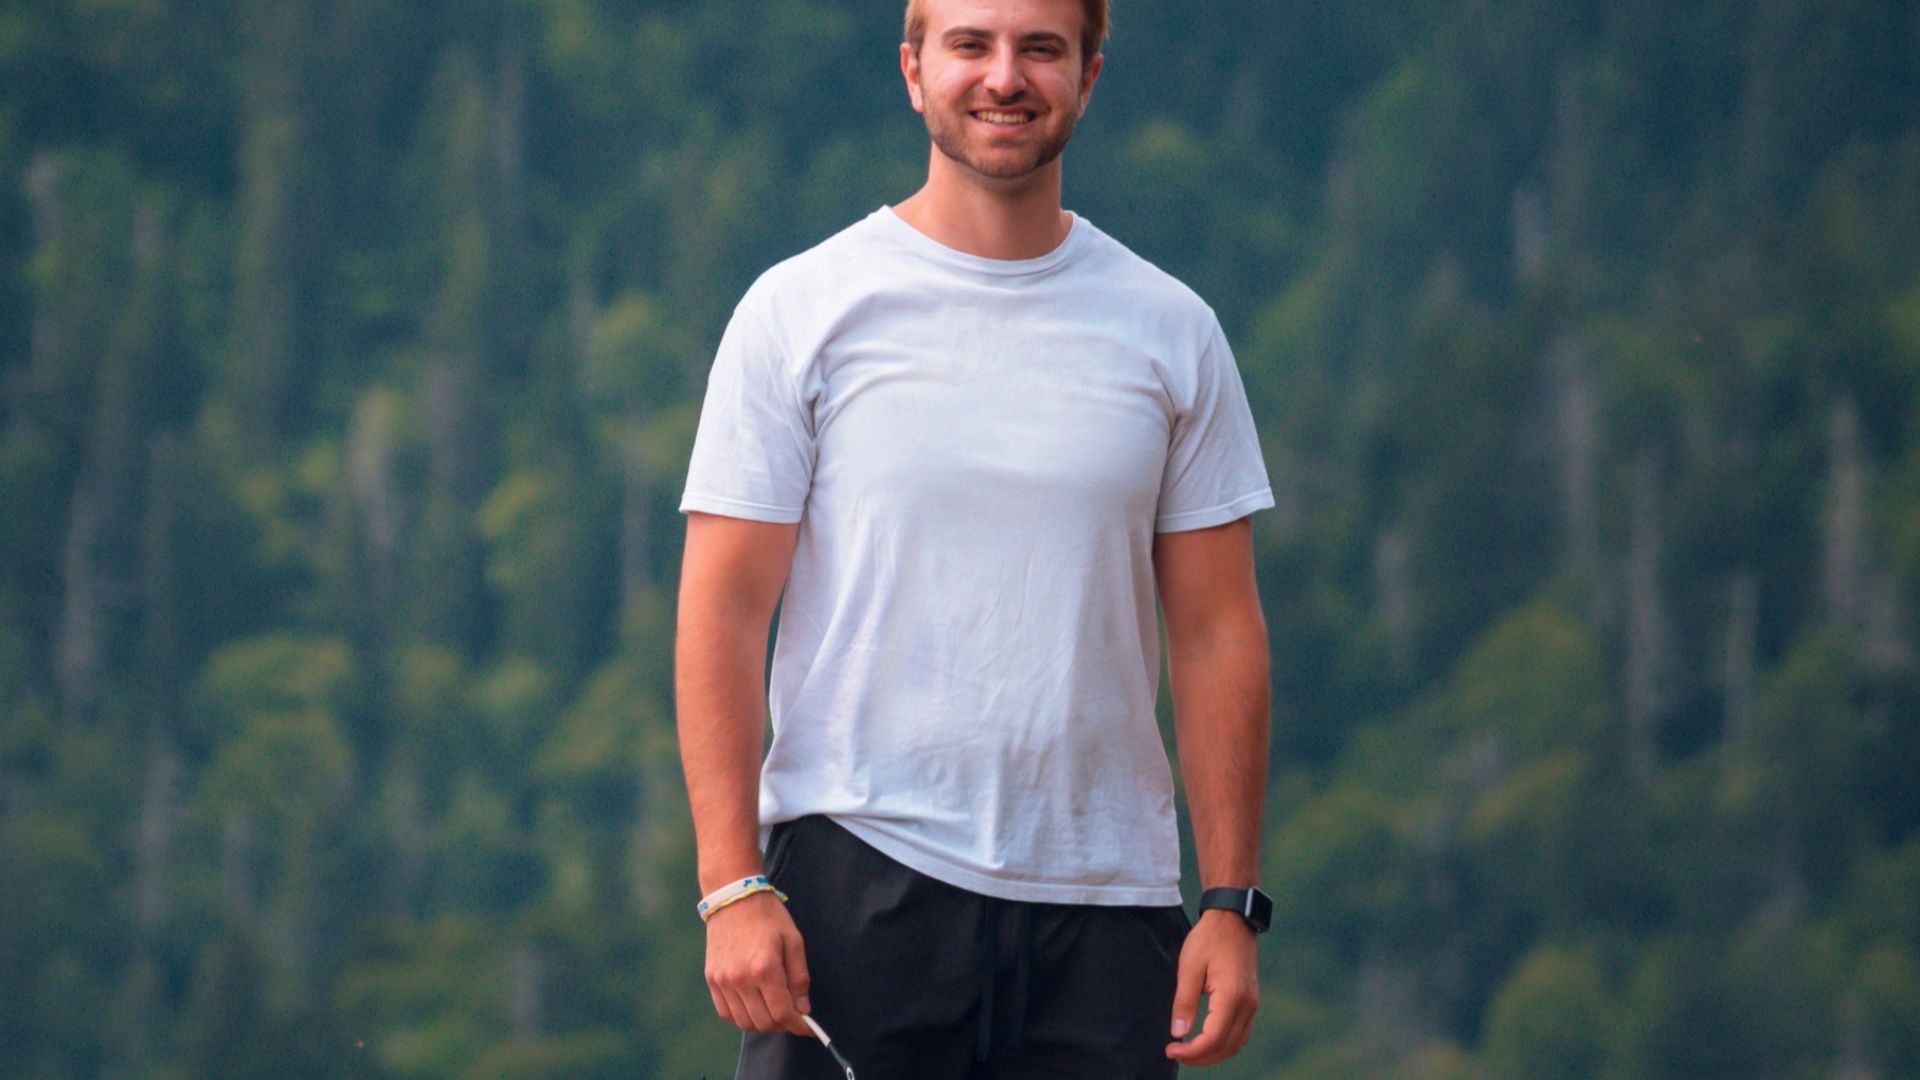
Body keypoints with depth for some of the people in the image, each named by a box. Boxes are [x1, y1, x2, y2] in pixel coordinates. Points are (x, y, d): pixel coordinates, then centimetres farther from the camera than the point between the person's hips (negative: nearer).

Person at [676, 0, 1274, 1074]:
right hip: (857, 874, -2)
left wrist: (1232, 901, 1)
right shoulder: (801, 311, 2)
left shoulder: (1171, 330, 9)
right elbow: (723, 613, -1)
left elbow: (1217, 631, 10)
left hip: (1106, 901, 2)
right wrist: (734, 884, -11)